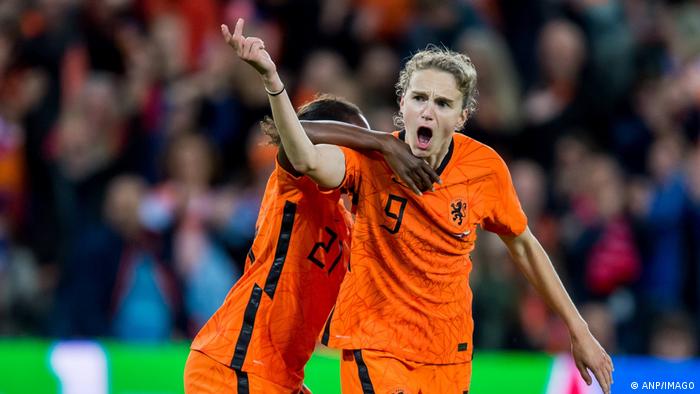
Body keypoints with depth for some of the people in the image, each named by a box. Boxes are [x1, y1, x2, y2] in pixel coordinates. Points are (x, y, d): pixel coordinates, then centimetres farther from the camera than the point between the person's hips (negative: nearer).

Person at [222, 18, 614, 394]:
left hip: (451, 355, 4)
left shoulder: (486, 168, -8)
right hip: (376, 350, -3)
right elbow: (308, 160, -38)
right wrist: (271, 79, -54)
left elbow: (523, 247, 8)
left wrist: (579, 332, 11)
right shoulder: (372, 159, -16)